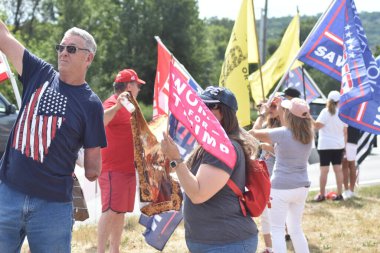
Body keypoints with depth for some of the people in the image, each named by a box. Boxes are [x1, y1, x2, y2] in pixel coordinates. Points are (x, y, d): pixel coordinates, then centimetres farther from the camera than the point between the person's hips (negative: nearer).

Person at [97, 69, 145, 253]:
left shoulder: (127, 105, 18)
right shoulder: (112, 104, -13)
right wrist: (116, 106, -50)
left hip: (127, 167, 10)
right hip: (113, 168, -10)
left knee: (120, 211, 12)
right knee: (110, 211, -14)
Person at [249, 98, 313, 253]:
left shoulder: (282, 133, -15)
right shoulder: (308, 134, 2)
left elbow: (253, 133, -5)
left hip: (281, 188, -6)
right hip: (302, 187, 6)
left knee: (278, 230, 2)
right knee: (296, 229, 18)